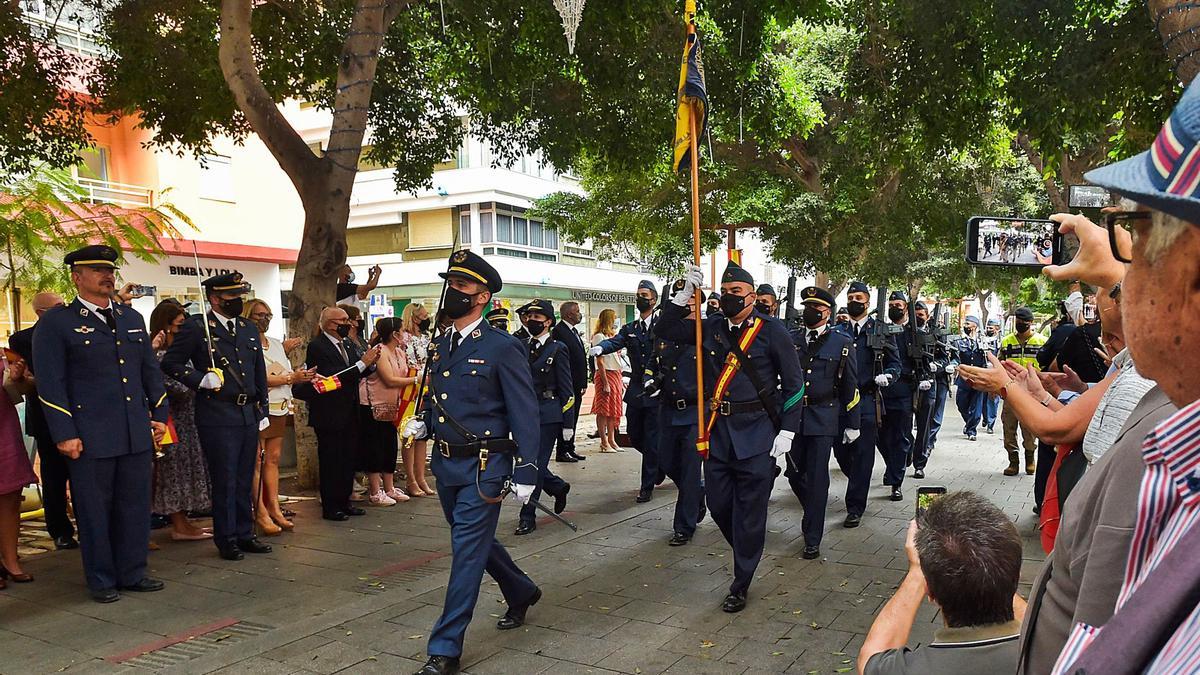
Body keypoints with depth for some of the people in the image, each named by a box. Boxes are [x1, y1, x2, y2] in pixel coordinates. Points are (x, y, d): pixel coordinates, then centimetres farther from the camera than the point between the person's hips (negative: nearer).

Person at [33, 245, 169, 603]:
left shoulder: (132, 318, 14)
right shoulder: (55, 322, -3)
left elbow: (151, 370, 17)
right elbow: (50, 384, -6)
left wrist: (159, 414, 11)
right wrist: (64, 434, -11)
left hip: (137, 434, 5)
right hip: (90, 436, -5)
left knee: (136, 505, 10)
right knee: (94, 510, 5)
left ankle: (133, 573, 23)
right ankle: (101, 580, 19)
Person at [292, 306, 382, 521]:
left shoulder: (347, 344, 10)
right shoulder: (317, 347, -14)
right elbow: (335, 378, -23)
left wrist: (370, 362, -6)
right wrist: (362, 363, -23)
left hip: (349, 414, 8)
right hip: (329, 415, -8)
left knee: (348, 459, 13)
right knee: (331, 461, 1)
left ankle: (344, 502, 25)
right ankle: (330, 507, 11)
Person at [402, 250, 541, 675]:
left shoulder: (503, 348, -12)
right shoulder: (439, 347, 9)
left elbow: (524, 413, -13)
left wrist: (525, 473, -15)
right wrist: (422, 424, 1)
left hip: (483, 468, -8)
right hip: (446, 464, 8)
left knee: (467, 551, -3)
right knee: (476, 542, 21)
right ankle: (522, 593, 45)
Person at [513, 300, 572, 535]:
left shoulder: (557, 349, -4)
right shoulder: (522, 348, 11)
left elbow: (566, 389, -4)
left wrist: (568, 422, -6)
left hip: (548, 414, -6)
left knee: (536, 464, -4)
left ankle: (528, 516, 4)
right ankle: (558, 487, 36)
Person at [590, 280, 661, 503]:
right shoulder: (629, 329, 11)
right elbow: (615, 342, -5)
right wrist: (599, 348, -26)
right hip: (636, 390, 5)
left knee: (651, 440, -1)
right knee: (635, 436, 12)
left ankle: (647, 486, 9)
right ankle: (659, 463, 38)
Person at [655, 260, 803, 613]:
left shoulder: (771, 330, -6)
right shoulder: (711, 328, 7)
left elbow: (794, 382, -4)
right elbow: (667, 330, 10)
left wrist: (786, 431, -9)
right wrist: (685, 293, -3)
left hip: (757, 433, -5)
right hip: (718, 429, 5)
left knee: (749, 509, 3)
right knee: (718, 503, 11)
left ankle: (741, 584, 17)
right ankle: (747, 554, 39)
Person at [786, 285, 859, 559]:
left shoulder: (842, 342, 1)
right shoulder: (791, 339, 7)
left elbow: (850, 386, 3)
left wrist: (852, 424, 3)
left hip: (823, 419, -3)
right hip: (792, 416, 3)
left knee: (816, 478, -2)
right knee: (794, 474, 7)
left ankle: (812, 540, 8)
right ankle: (813, 515, 36)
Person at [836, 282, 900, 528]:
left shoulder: (881, 330, 4)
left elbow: (895, 363, 6)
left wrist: (887, 376, -14)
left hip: (867, 400, -2)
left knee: (862, 454, -1)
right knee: (840, 451, 6)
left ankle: (855, 508, 7)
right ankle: (859, 483, 35)